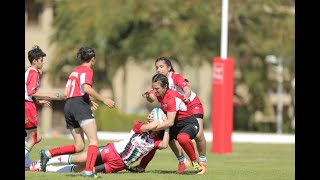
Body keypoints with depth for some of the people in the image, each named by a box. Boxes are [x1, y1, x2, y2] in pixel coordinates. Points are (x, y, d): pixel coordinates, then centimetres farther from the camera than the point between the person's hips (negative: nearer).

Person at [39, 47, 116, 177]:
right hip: (80, 106, -8)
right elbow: (86, 88, -18)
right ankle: (88, 171, -29)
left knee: (79, 146, 9)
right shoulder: (87, 70, 0)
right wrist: (103, 99, -14)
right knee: (94, 141, -13)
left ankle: (48, 153, -2)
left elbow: (66, 93, 23)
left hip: (68, 106, 8)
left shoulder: (74, 71, 24)